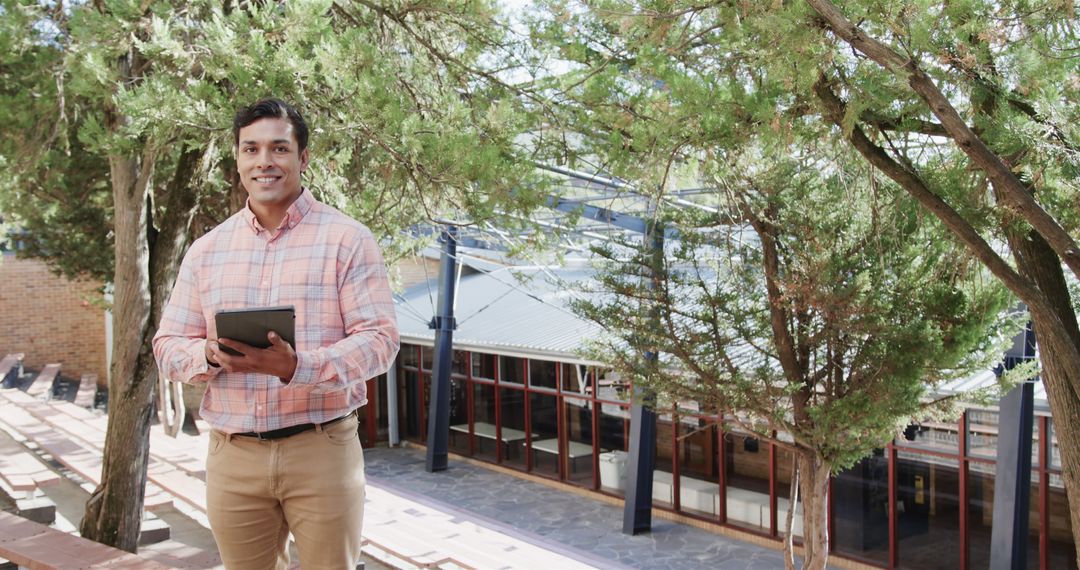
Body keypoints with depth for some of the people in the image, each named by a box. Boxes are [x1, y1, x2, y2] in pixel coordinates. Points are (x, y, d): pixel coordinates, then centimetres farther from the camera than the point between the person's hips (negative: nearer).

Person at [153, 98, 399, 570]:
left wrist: (299, 366, -27)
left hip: (322, 448, -3)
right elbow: (167, 346, 10)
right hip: (232, 455, 4)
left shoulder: (347, 239, -4)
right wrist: (211, 355, -13)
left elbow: (379, 338, -10)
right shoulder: (205, 250, 9)